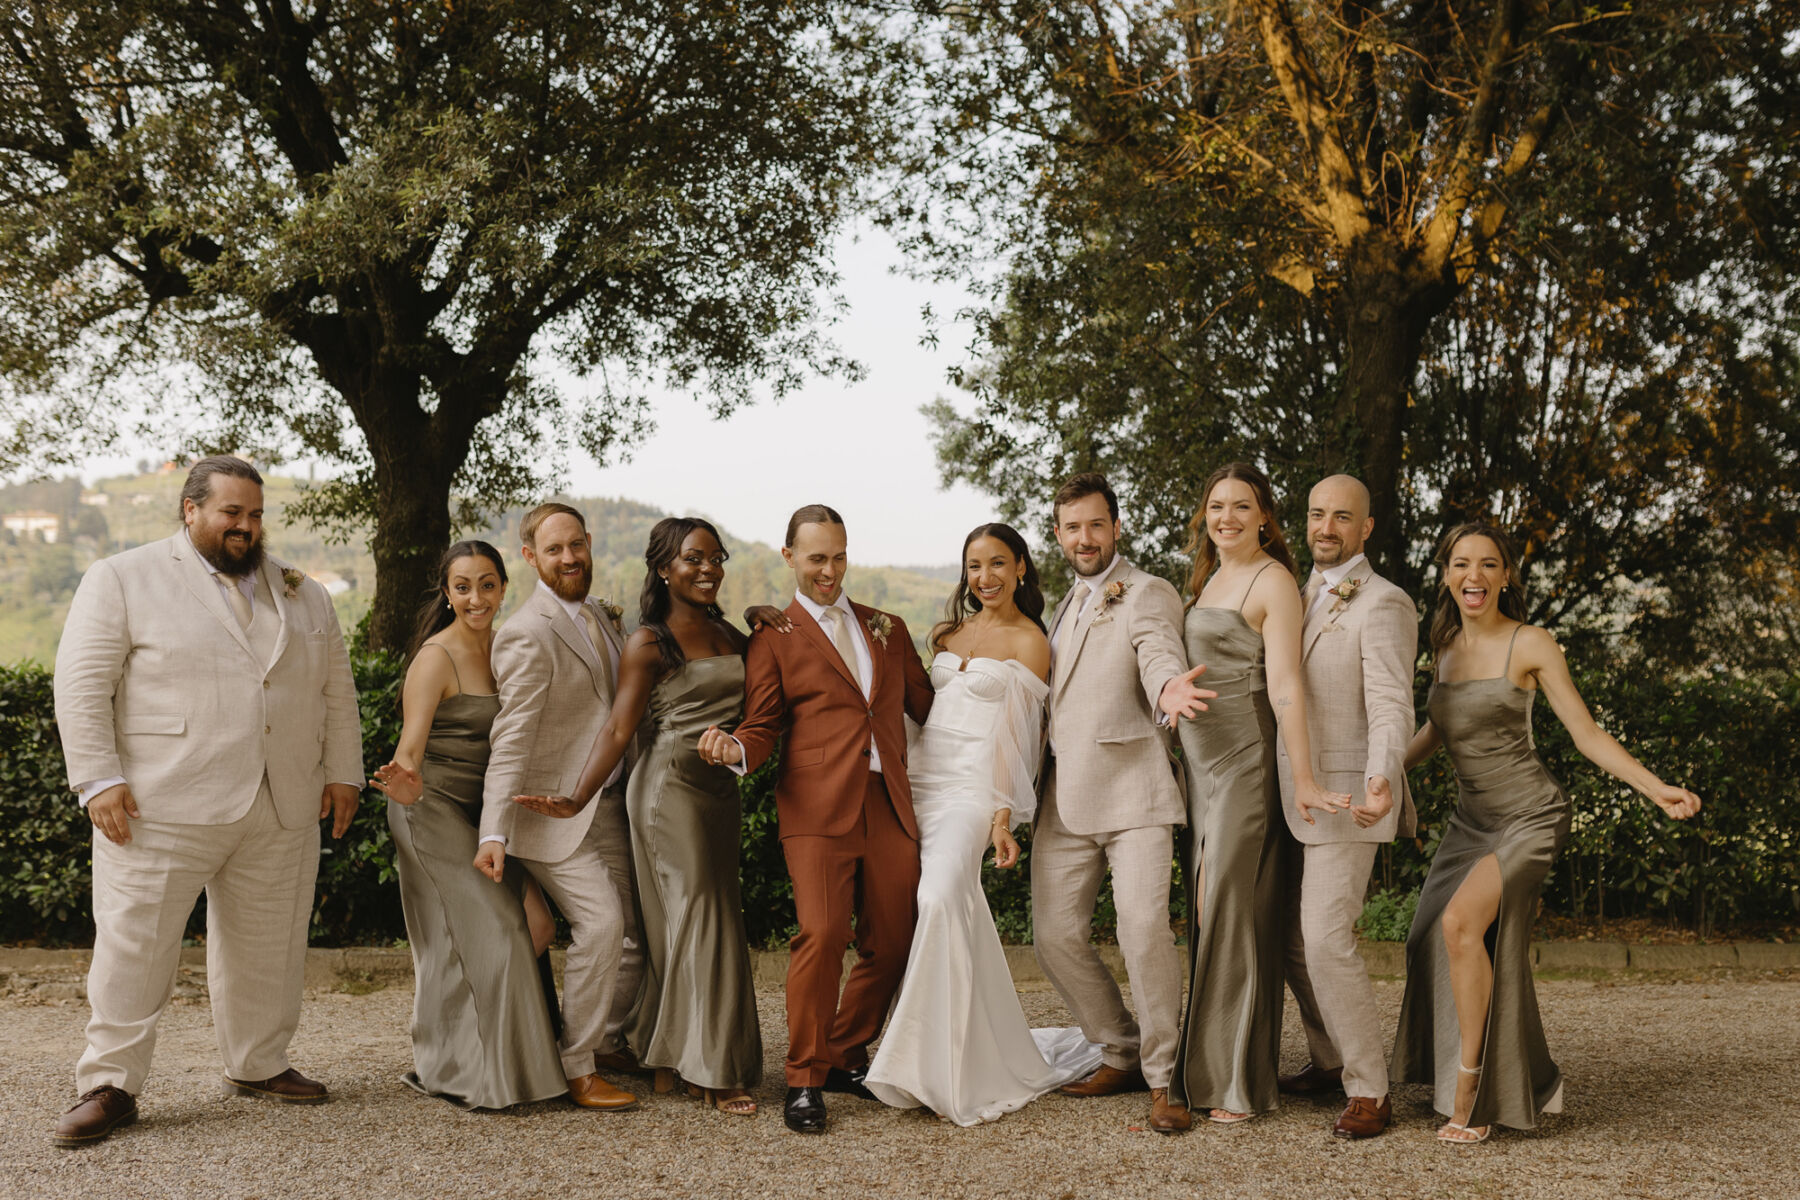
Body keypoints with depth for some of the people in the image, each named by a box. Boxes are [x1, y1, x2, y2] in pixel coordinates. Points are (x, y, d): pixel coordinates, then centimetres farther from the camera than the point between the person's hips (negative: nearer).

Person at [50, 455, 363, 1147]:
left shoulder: (303, 595, 15)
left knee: (266, 944, 11)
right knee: (135, 945, -2)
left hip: (282, 810, 4)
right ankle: (109, 1085, 8)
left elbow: (337, 691, 17)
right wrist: (99, 779, -12)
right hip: (163, 805, -4)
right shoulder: (122, 580, 0)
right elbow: (82, 686, -5)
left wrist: (343, 773, 11)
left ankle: (258, 1066, 25)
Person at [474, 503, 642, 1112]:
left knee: (635, 931, 9)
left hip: (609, 805, 8)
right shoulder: (528, 634, -16)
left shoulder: (600, 615, 11)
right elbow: (511, 741, -20)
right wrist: (494, 832, -26)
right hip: (555, 810, -8)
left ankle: (606, 1044, 29)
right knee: (600, 923, -18)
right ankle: (576, 1069, -4)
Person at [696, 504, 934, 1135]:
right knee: (822, 934, -16)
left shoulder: (888, 628, 20)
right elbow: (764, 729, 2)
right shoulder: (774, 638, 8)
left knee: (891, 943, 6)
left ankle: (846, 1057, 26)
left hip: (889, 808, 5)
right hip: (818, 810, -4)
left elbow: (926, 706, 21)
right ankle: (804, 1079, 0)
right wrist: (735, 748, -17)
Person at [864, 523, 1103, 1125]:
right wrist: (901, 774, 13)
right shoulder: (952, 631, 18)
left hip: (974, 789, -6)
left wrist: (1004, 817, -8)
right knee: (941, 911, 0)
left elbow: (1022, 738, -1)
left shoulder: (1030, 641, 1)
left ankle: (946, 1067, -16)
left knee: (941, 898, -24)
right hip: (921, 780, 6)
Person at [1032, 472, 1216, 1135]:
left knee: (1144, 927, -18)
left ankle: (1162, 1078, -4)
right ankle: (1121, 1055, 22)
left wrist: (1169, 690, -44)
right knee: (1056, 936, 4)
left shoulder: (1149, 594, -1)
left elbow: (1159, 656, -22)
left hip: (1131, 788, -7)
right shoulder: (1066, 606, 22)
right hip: (1064, 799, 7)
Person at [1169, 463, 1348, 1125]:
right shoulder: (1207, 579, 17)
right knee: (1205, 911, 9)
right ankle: (1208, 1067, 16)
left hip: (1244, 757, -8)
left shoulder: (1272, 581, -7)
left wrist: (1304, 779, -21)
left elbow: (1285, 685, -16)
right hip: (1199, 758, 8)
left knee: (1230, 907, -5)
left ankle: (1239, 1081, 3)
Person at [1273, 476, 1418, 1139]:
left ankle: (1370, 1091, -3)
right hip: (1293, 799, 8)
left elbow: (1391, 704, -21)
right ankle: (1331, 1060, 29)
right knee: (1293, 940, 12)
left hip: (1345, 798, -8)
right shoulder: (1298, 597, 15)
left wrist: (1381, 781, -38)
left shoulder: (1383, 604, -10)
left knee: (1327, 940, -14)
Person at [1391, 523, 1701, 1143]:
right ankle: (1526, 1084, 18)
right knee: (1435, 939, -1)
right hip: (1470, 818, 6)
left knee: (1462, 922, -25)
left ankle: (1472, 1097, -17)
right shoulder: (1445, 645, 8)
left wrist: (1657, 789, -15)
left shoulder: (1531, 645, -8)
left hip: (1530, 814, -6)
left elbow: (1587, 734, -6)